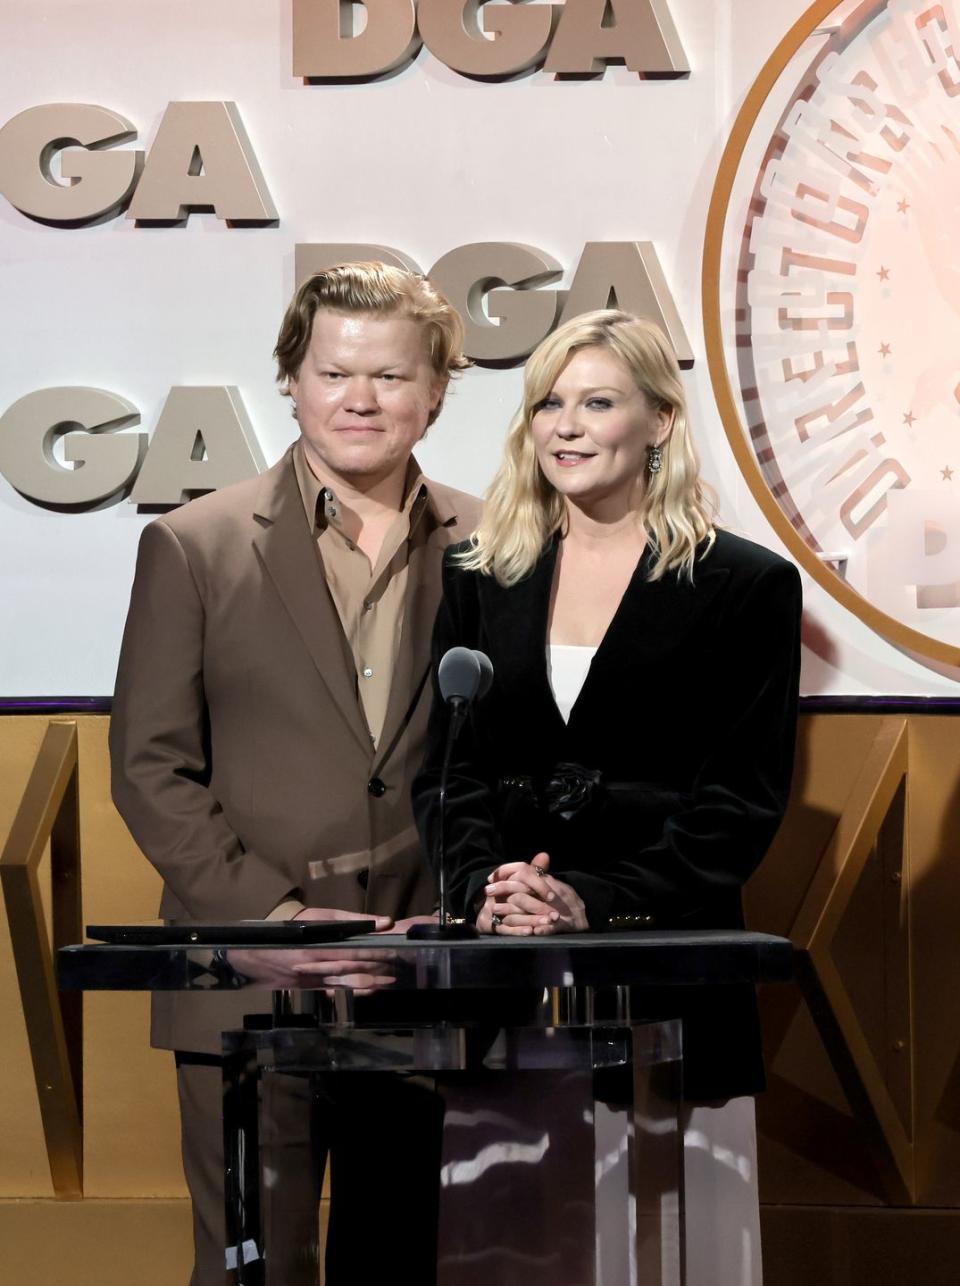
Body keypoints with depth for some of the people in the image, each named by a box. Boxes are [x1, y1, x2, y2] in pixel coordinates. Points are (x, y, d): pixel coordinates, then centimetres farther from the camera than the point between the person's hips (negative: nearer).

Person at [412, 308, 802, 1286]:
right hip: (501, 964, 3)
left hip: (669, 969, -3)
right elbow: (445, 771, 9)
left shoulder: (745, 585, 1)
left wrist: (599, 903, -14)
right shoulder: (480, 576, 13)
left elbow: (743, 800, -3)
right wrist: (484, 885, -10)